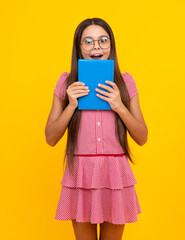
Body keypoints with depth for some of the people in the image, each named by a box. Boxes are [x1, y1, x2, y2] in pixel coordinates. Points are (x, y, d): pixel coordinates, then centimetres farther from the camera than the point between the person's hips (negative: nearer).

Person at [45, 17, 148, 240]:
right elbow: (50, 138, 0)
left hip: (116, 174, 1)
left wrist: (119, 106, -13)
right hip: (80, 174, 0)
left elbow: (142, 138, 1)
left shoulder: (125, 81, 2)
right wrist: (72, 105, -14)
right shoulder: (67, 82, 1)